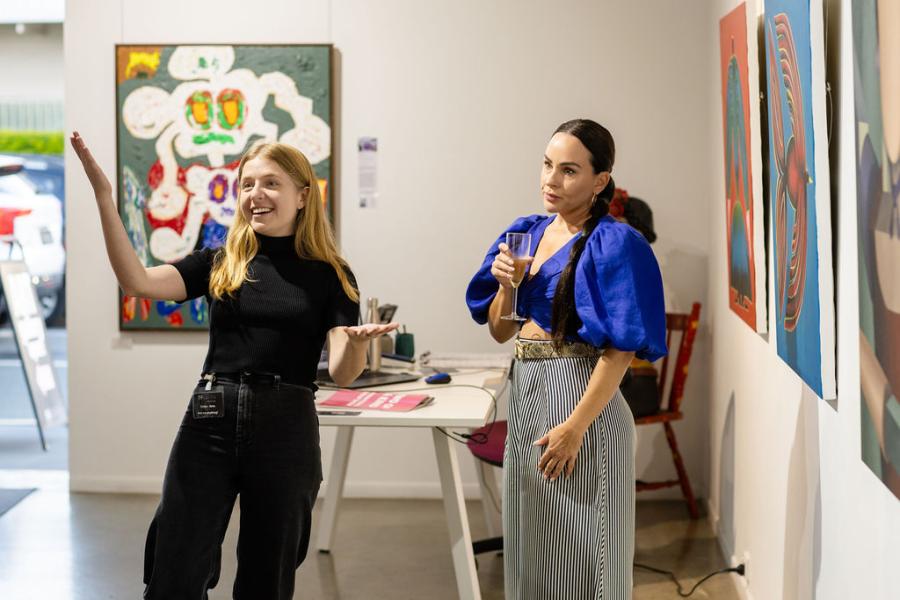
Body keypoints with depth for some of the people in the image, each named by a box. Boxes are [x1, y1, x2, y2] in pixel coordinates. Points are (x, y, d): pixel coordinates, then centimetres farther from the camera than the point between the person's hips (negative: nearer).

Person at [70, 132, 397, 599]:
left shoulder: (330, 276, 3)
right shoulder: (219, 265, 8)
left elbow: (342, 373, -4)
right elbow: (137, 280, -6)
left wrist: (358, 342, -28)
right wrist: (103, 194, -11)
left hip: (287, 430, -1)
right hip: (209, 423, 1)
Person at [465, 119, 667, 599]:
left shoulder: (613, 244, -12)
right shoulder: (526, 233, 9)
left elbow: (621, 350, -16)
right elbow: (499, 332, 14)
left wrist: (576, 427, -21)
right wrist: (506, 285, -5)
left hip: (579, 397, -7)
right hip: (525, 395, 7)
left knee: (577, 550, 2)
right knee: (531, 545, 15)